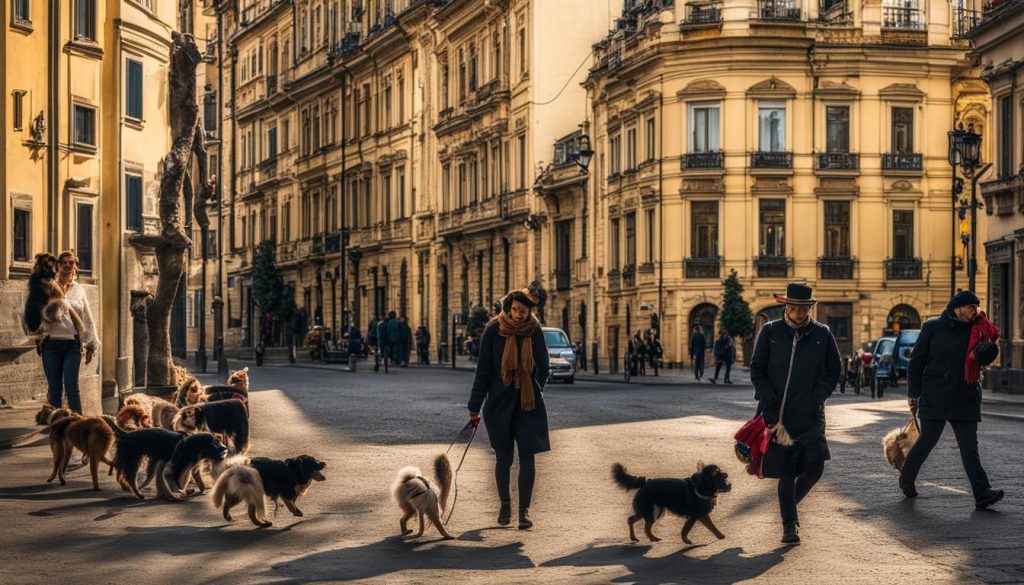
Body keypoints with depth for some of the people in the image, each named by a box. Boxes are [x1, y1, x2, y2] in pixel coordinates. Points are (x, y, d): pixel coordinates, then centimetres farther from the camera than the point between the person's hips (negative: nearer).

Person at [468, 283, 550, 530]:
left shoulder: (535, 331, -3)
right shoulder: (493, 330, -6)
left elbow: (543, 369, 6)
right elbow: (483, 370, -3)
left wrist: (534, 393, -5)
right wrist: (474, 407, -4)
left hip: (528, 403, 0)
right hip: (499, 402, 0)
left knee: (527, 455, -5)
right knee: (503, 457, 9)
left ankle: (524, 510, 1)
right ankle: (505, 504, 27)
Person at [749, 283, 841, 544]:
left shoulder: (822, 334, 5)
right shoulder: (770, 332, 2)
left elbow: (833, 372, 11)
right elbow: (757, 370, 4)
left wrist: (818, 398, -3)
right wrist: (769, 401, -7)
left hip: (810, 415, 1)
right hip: (779, 414, -1)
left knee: (815, 467, -5)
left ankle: (791, 502, 24)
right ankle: (789, 525, 7)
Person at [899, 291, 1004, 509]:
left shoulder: (974, 330, 8)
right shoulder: (932, 327, -1)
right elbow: (916, 362, 1)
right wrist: (913, 393, -3)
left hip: (965, 400, 3)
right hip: (934, 399, -3)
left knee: (969, 447, -4)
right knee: (926, 442, 6)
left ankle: (982, 494, -12)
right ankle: (906, 479, 30)